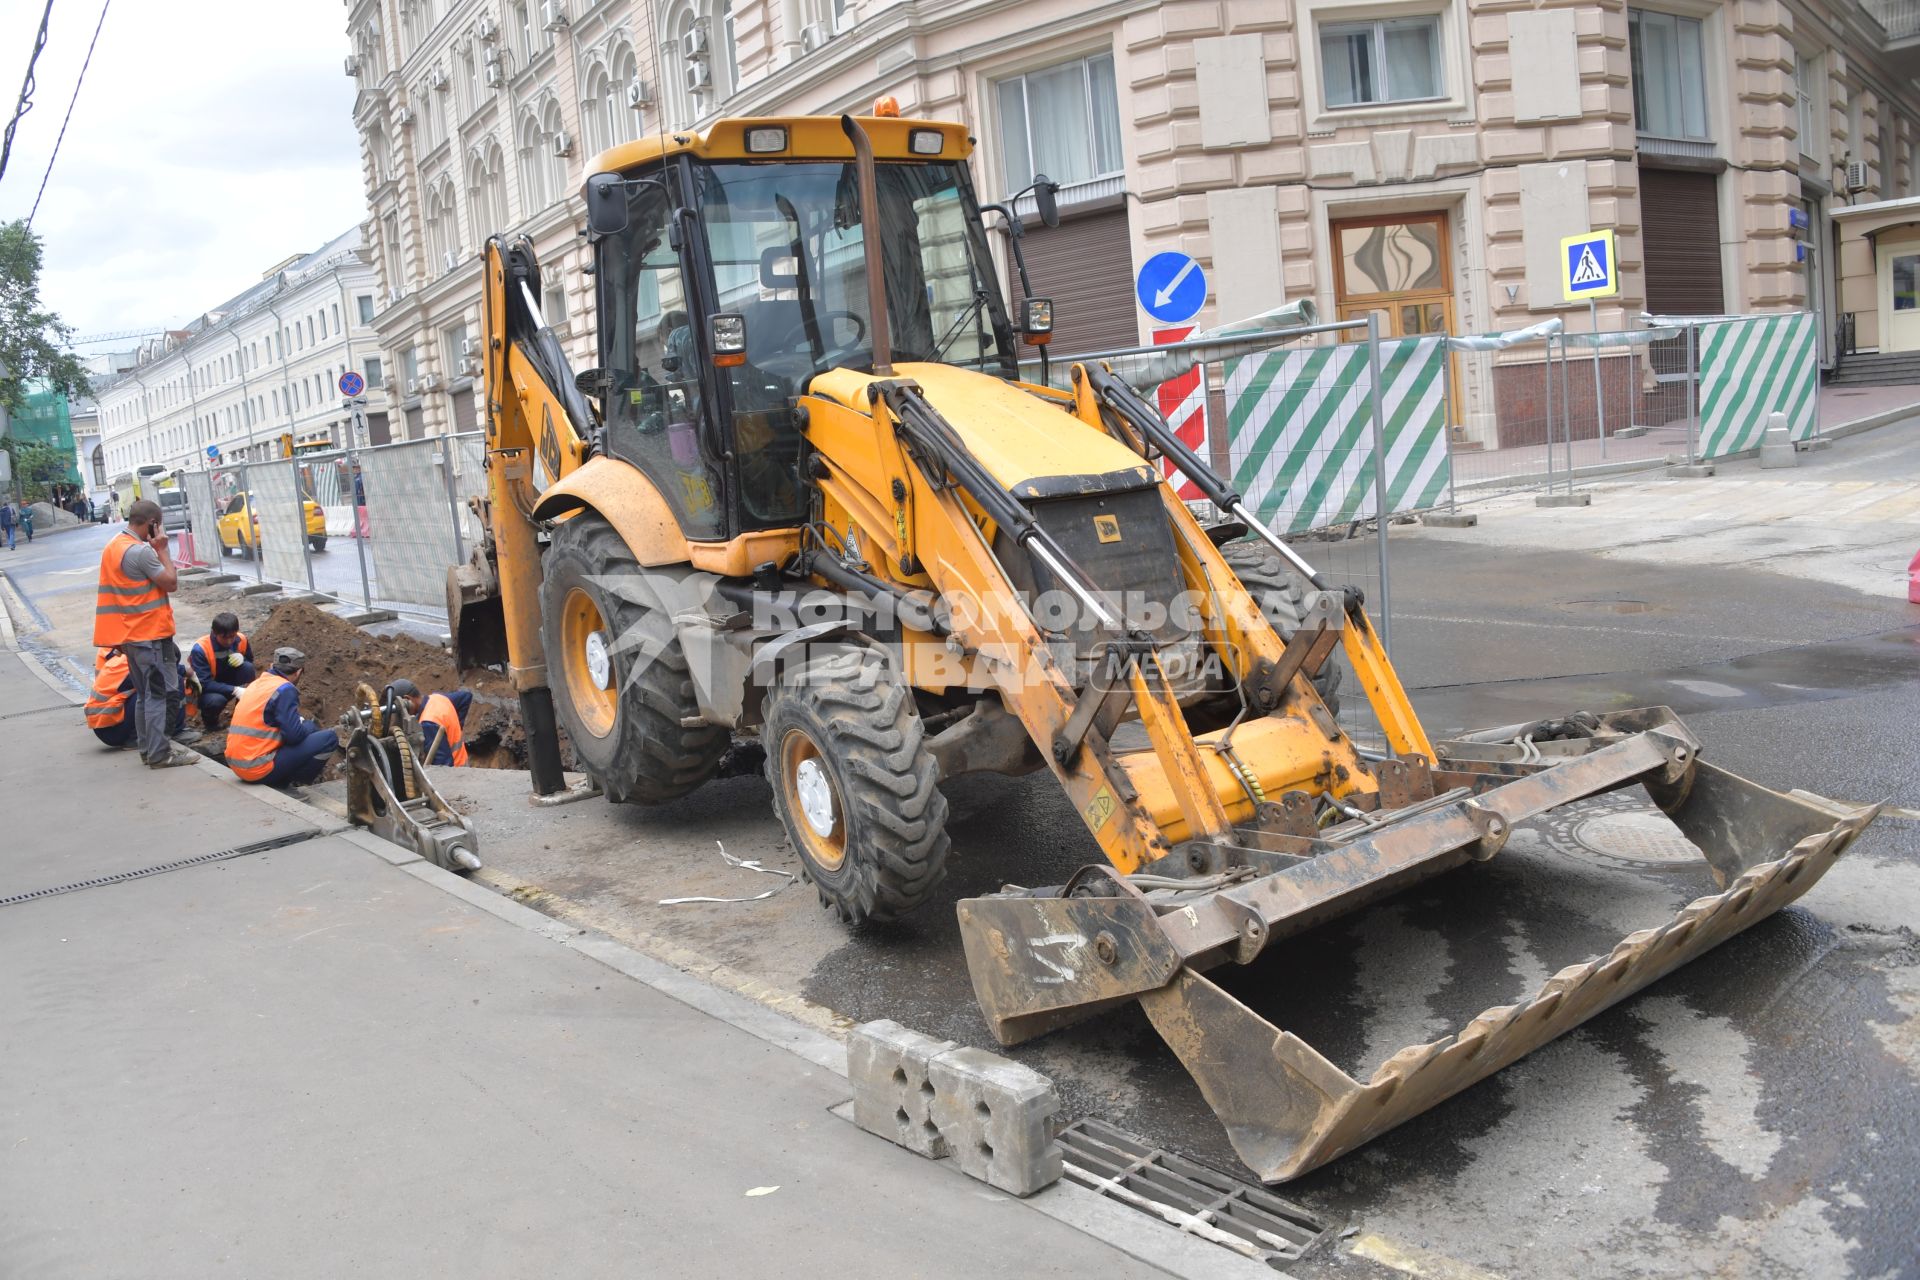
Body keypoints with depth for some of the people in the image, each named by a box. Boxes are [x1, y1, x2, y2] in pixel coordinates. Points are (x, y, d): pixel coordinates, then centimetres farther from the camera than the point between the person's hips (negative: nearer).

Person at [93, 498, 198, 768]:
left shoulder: (112, 547, 11)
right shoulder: (141, 551, -18)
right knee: (160, 692, -5)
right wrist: (162, 550, -8)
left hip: (130, 633, 10)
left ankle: (148, 748, 21)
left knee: (147, 693, 17)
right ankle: (159, 753, -5)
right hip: (151, 633, -10)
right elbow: (171, 583, -15)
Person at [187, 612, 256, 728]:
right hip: (206, 691, -4)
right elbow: (204, 684, -29)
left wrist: (242, 658, -23)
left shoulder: (241, 640, -14)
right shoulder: (200, 649, -28)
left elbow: (250, 660, 4)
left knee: (247, 667, -24)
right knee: (216, 700, -38)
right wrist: (234, 690, -41)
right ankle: (209, 718, 1)